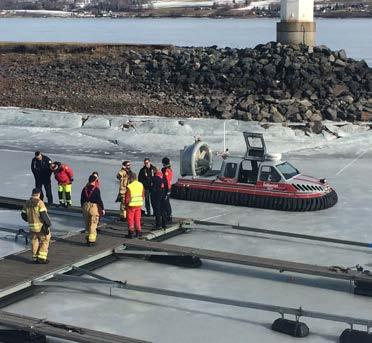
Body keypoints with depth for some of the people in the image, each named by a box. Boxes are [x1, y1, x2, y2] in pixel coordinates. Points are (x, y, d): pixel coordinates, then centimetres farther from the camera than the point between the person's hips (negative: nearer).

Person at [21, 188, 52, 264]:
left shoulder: (27, 203, 4)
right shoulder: (40, 203, -16)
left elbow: (23, 214, 11)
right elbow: (44, 215, -20)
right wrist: (48, 223, -11)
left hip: (32, 226, 6)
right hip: (41, 226, -6)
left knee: (34, 242, 16)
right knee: (45, 241, 5)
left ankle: (35, 258, 20)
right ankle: (42, 258, 1)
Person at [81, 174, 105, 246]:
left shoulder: (84, 189, 5)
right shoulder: (96, 189, -13)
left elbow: (82, 200, 11)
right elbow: (99, 200, -14)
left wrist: (83, 208, 22)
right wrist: (102, 209, -7)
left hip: (85, 207, 6)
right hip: (94, 207, -6)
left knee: (87, 224, 17)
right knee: (93, 225, -1)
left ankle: (88, 239, 23)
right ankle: (91, 240, -3)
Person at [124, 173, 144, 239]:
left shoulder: (129, 187, -18)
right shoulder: (141, 185, 1)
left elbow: (127, 197, -14)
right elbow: (143, 195, 9)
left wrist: (125, 204, 1)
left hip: (131, 205, -5)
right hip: (139, 205, 5)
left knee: (130, 219, 6)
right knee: (137, 218, 15)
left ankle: (131, 232, 8)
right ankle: (138, 232, 19)